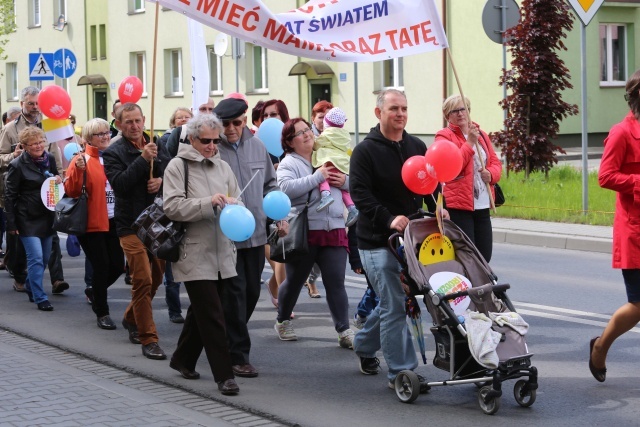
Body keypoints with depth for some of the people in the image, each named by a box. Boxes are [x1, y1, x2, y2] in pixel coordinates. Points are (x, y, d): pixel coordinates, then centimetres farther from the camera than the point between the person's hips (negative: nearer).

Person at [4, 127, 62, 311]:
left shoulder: (50, 159, 5)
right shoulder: (18, 165, -10)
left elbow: (57, 179, 22)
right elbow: (10, 195, -8)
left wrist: (59, 180, -4)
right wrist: (11, 223, -11)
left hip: (47, 216, 6)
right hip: (27, 218, -6)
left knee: (44, 258, 12)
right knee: (36, 257, -11)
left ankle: (30, 287, 35)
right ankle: (40, 298, -5)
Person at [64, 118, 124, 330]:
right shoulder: (82, 160, -7)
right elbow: (71, 191, -16)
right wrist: (78, 170, -29)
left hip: (113, 222, 5)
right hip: (92, 223, -5)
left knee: (118, 265, 7)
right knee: (101, 266, -6)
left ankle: (94, 292, 34)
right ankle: (102, 313, 7)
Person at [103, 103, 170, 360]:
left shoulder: (156, 146, 10)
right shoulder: (114, 153, -7)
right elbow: (119, 184, -20)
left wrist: (161, 180, -8)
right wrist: (143, 159, -25)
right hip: (132, 225, -6)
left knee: (156, 277, 16)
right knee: (143, 281, -10)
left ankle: (131, 318, 38)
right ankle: (148, 339, -6)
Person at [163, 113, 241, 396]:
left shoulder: (222, 167, 12)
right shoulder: (178, 166, -4)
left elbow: (238, 201, 16)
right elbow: (172, 207, -13)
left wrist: (233, 204, -8)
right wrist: (209, 203, -21)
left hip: (222, 253, 6)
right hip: (195, 254, -6)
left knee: (201, 312, 16)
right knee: (212, 316, -8)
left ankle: (183, 359, 34)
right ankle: (224, 375, -6)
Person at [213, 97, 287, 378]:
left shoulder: (257, 146, 8)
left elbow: (270, 184, 17)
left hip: (256, 233, 6)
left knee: (252, 292, 13)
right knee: (235, 294, -3)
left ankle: (231, 340, 32)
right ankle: (238, 355, 6)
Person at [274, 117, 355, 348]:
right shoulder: (289, 163, -1)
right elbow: (286, 187, -23)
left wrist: (345, 181, -5)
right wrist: (318, 177, -19)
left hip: (334, 231, 3)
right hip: (303, 232, -3)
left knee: (336, 283, -3)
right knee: (294, 282, 11)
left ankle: (344, 331, -1)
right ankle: (282, 322, 33)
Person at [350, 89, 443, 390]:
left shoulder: (417, 147, 12)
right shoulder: (365, 151, -8)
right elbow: (360, 194, -16)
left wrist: (436, 208, -1)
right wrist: (389, 219, -26)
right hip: (377, 240, -6)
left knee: (391, 301, 16)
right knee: (394, 305, -7)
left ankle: (364, 345, 39)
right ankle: (400, 371, -2)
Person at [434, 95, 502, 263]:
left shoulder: (481, 135, 18)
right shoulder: (444, 136, -1)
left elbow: (496, 163, 19)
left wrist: (490, 173, -3)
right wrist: (470, 142, -15)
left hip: (483, 206, 6)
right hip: (459, 206, -6)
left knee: (484, 256, 3)